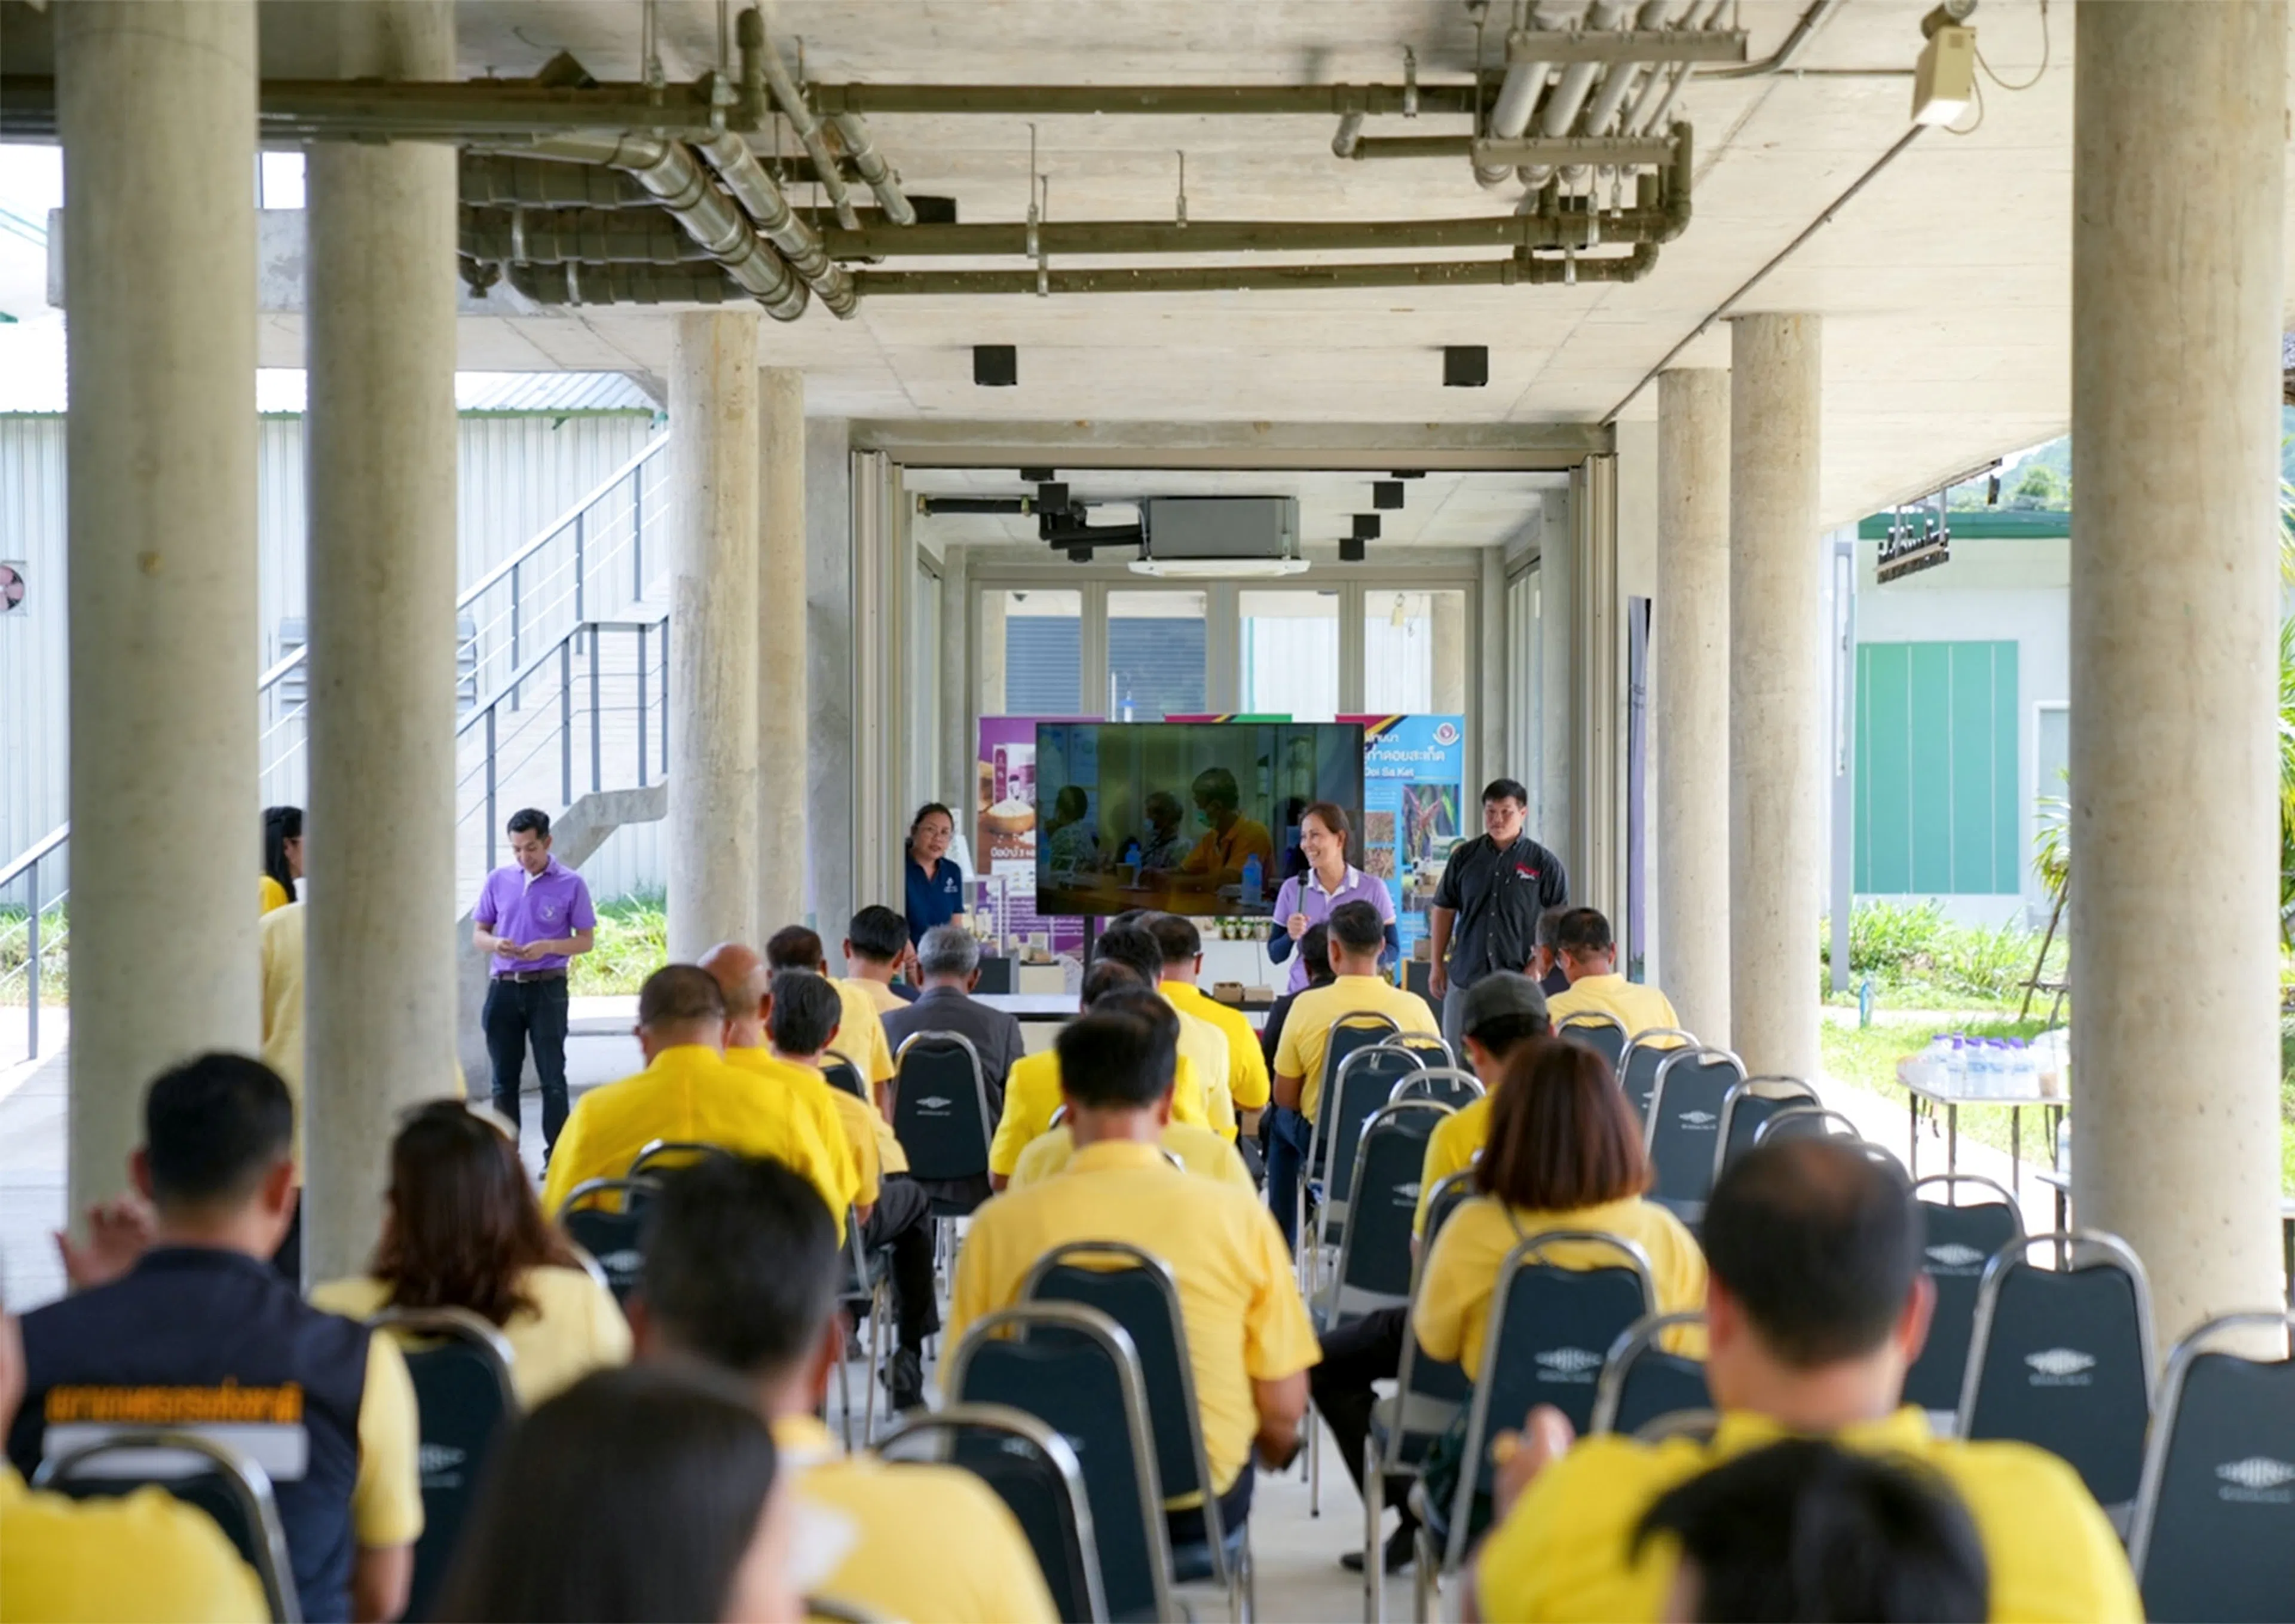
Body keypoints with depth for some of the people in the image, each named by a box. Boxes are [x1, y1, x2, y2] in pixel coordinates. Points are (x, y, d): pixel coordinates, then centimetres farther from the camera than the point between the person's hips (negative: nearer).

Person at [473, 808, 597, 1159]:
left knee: (551, 1077, 0)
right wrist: (495, 943, -13)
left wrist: (548, 946, -18)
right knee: (504, 1078, 7)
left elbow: (586, 940, 0)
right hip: (504, 988, 3)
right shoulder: (498, 880, 6)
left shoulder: (571, 885, -3)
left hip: (547, 989, -3)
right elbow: (478, 934, 11)